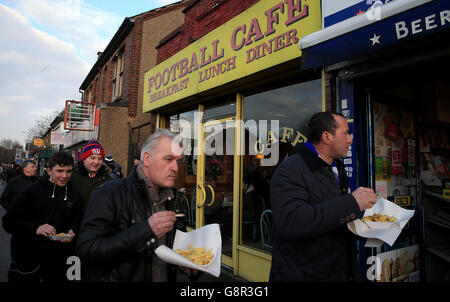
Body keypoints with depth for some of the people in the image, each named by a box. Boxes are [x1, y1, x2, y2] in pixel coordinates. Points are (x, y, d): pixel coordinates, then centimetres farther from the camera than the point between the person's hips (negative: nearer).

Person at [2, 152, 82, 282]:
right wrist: (35, 228, -25)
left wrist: (72, 231, -9)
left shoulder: (74, 194, 2)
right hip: (27, 257, -3)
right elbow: (9, 222, -9)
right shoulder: (31, 190, -8)